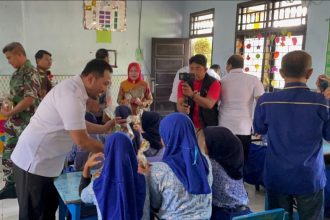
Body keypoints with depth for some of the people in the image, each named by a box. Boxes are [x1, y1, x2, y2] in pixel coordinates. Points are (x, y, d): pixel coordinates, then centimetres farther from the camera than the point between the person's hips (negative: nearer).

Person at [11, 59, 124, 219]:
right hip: (34, 162, -9)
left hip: (45, 161, 9)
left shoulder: (75, 89, 4)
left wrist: (104, 128, 8)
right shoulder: (72, 95, -26)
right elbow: (81, 141, -25)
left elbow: (77, 124, 17)